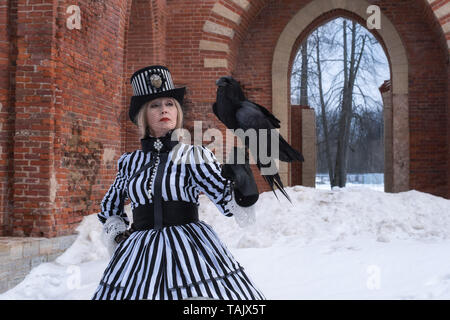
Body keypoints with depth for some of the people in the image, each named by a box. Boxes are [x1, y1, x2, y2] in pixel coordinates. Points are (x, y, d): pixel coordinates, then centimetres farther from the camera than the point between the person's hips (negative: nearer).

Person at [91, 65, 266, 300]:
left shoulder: (195, 155, 1)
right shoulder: (129, 162, 9)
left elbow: (231, 203, -7)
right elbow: (109, 209, 26)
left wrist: (244, 191, -27)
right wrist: (119, 238, 11)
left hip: (191, 247, -2)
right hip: (140, 255, 3)